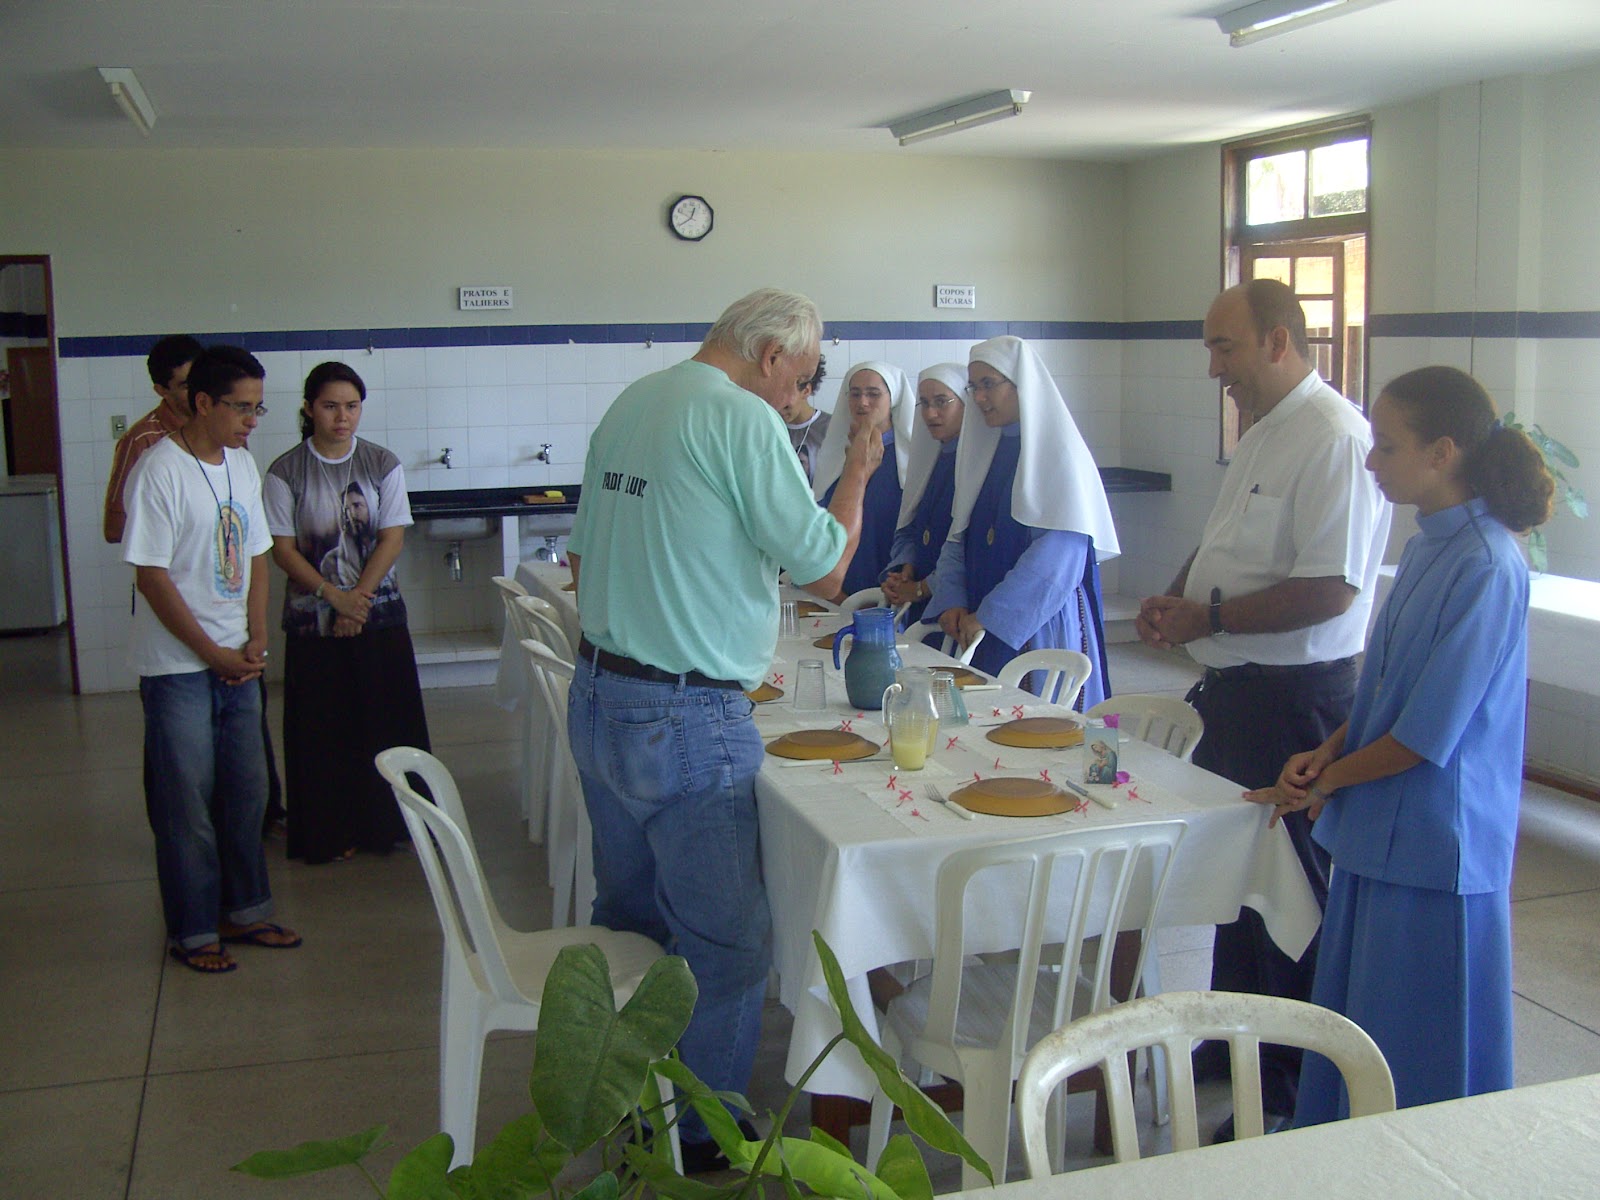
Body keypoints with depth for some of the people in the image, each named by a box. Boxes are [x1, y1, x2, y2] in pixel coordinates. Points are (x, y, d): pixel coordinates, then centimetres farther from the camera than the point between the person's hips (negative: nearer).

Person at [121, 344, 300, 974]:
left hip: (237, 661, 7)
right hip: (177, 667, -7)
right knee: (187, 805, 3)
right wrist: (212, 654, -12)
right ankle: (192, 931, 16)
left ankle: (244, 909, 28)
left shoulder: (242, 464, 8)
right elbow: (151, 576, -16)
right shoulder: (160, 471, -15)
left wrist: (256, 642, 1)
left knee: (246, 792, 14)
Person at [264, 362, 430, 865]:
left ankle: (388, 823, 16)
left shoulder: (383, 464, 2)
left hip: (379, 612, 1)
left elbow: (393, 539, -3)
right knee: (323, 728, 3)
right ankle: (330, 834, 13)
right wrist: (334, 596, -14)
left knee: (385, 723, 3)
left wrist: (359, 597, -13)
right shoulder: (286, 472, -2)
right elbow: (282, 549, -5)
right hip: (313, 617, -1)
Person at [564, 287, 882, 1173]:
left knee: (627, 911, 21)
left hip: (596, 699, 9)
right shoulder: (743, 418, -14)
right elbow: (823, 570, -11)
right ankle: (702, 1135, 15)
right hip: (687, 722, -9)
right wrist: (857, 473, 3)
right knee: (725, 939, 4)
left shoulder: (628, 405, 11)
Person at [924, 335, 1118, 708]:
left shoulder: (1058, 453, -10)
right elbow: (959, 539, 12)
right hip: (985, 633, 7)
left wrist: (988, 615, -18)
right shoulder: (984, 451, 13)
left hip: (1041, 626, -7)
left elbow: (1056, 555, -19)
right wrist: (953, 602, -5)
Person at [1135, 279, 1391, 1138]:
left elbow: (1330, 589, -26)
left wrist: (1209, 618, -18)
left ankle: (1291, 1091, 16)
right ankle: (1235, 1042, 37)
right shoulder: (1264, 432, 13)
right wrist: (1177, 596, 6)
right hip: (1234, 687, 10)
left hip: (1292, 700, -10)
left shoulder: (1333, 438, -19)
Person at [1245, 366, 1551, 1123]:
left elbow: (1431, 730, -20)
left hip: (1434, 841, -9)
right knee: (1353, 1024, 19)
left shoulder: (1486, 568, -20)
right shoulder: (1427, 548, 9)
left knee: (1418, 1067, 5)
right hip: (1381, 832, 9)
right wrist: (1327, 751, 1)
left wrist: (1326, 781, -8)